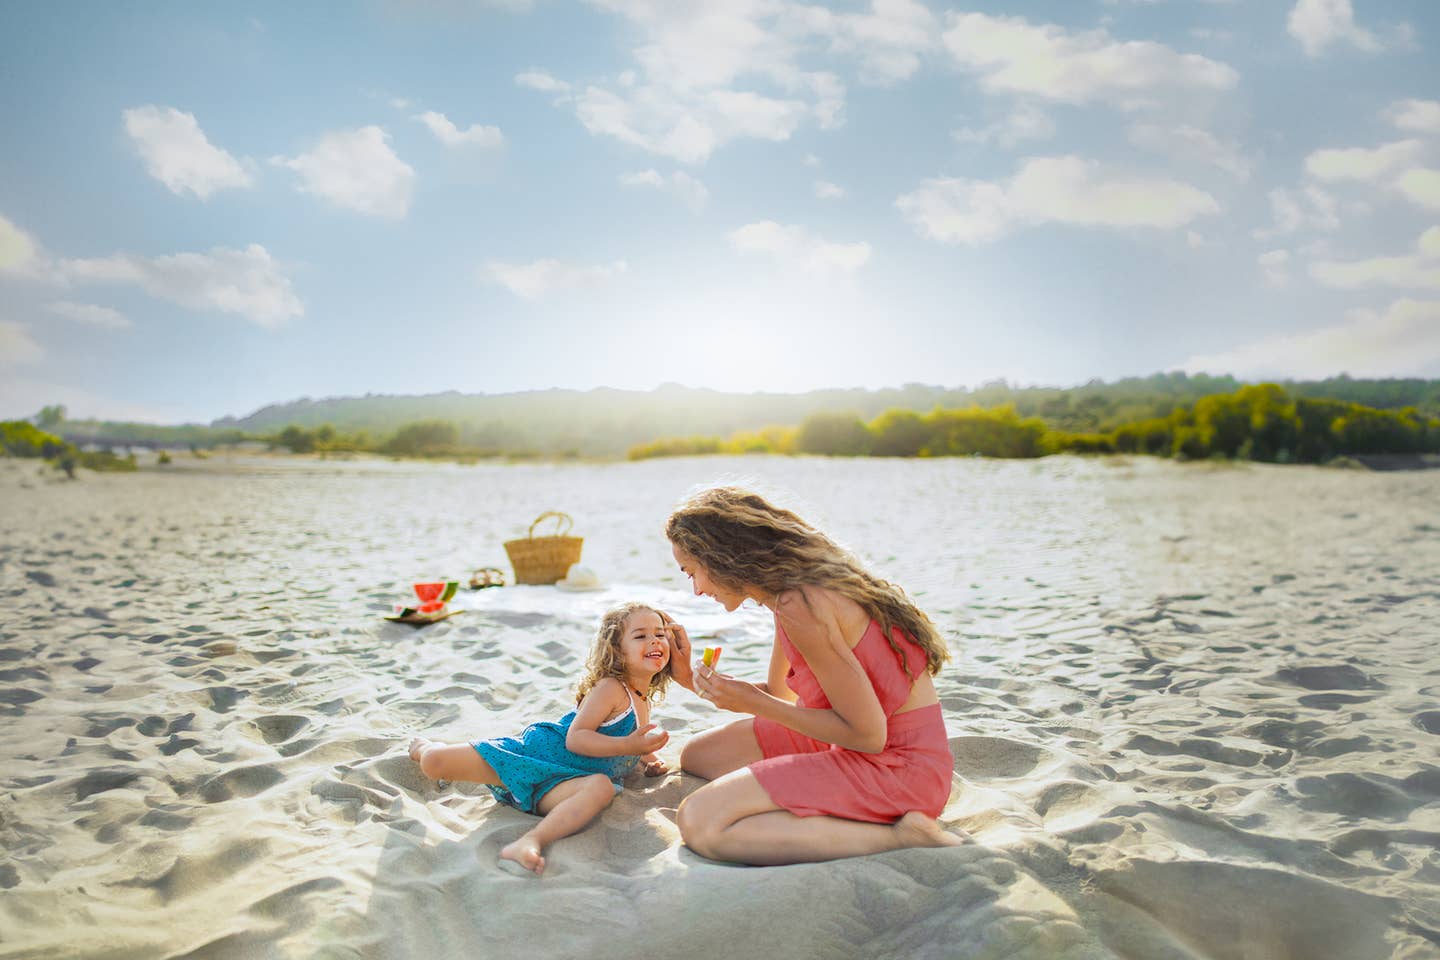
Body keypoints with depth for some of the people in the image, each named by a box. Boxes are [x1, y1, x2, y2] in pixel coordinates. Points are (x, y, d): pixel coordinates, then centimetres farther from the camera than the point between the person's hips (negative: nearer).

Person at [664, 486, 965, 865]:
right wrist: (692, 678, 14)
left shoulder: (801, 605, -23)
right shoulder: (790, 586, 8)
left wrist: (752, 702, -16)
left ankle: (898, 836, -16)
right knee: (698, 756, 17)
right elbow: (779, 693, 20)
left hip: (898, 763, -11)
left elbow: (868, 735, -22)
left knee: (700, 823, -22)